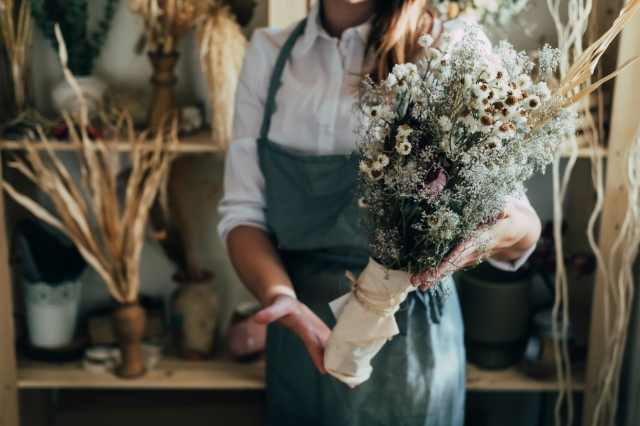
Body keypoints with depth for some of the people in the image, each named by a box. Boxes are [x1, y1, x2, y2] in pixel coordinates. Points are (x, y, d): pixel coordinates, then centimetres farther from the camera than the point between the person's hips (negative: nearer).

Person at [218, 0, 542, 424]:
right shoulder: (269, 51, -1)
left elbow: (524, 227, -10)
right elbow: (244, 211, -4)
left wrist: (499, 232, -32)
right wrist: (280, 297, -22)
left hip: (410, 341, -2)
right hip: (304, 329, 3)